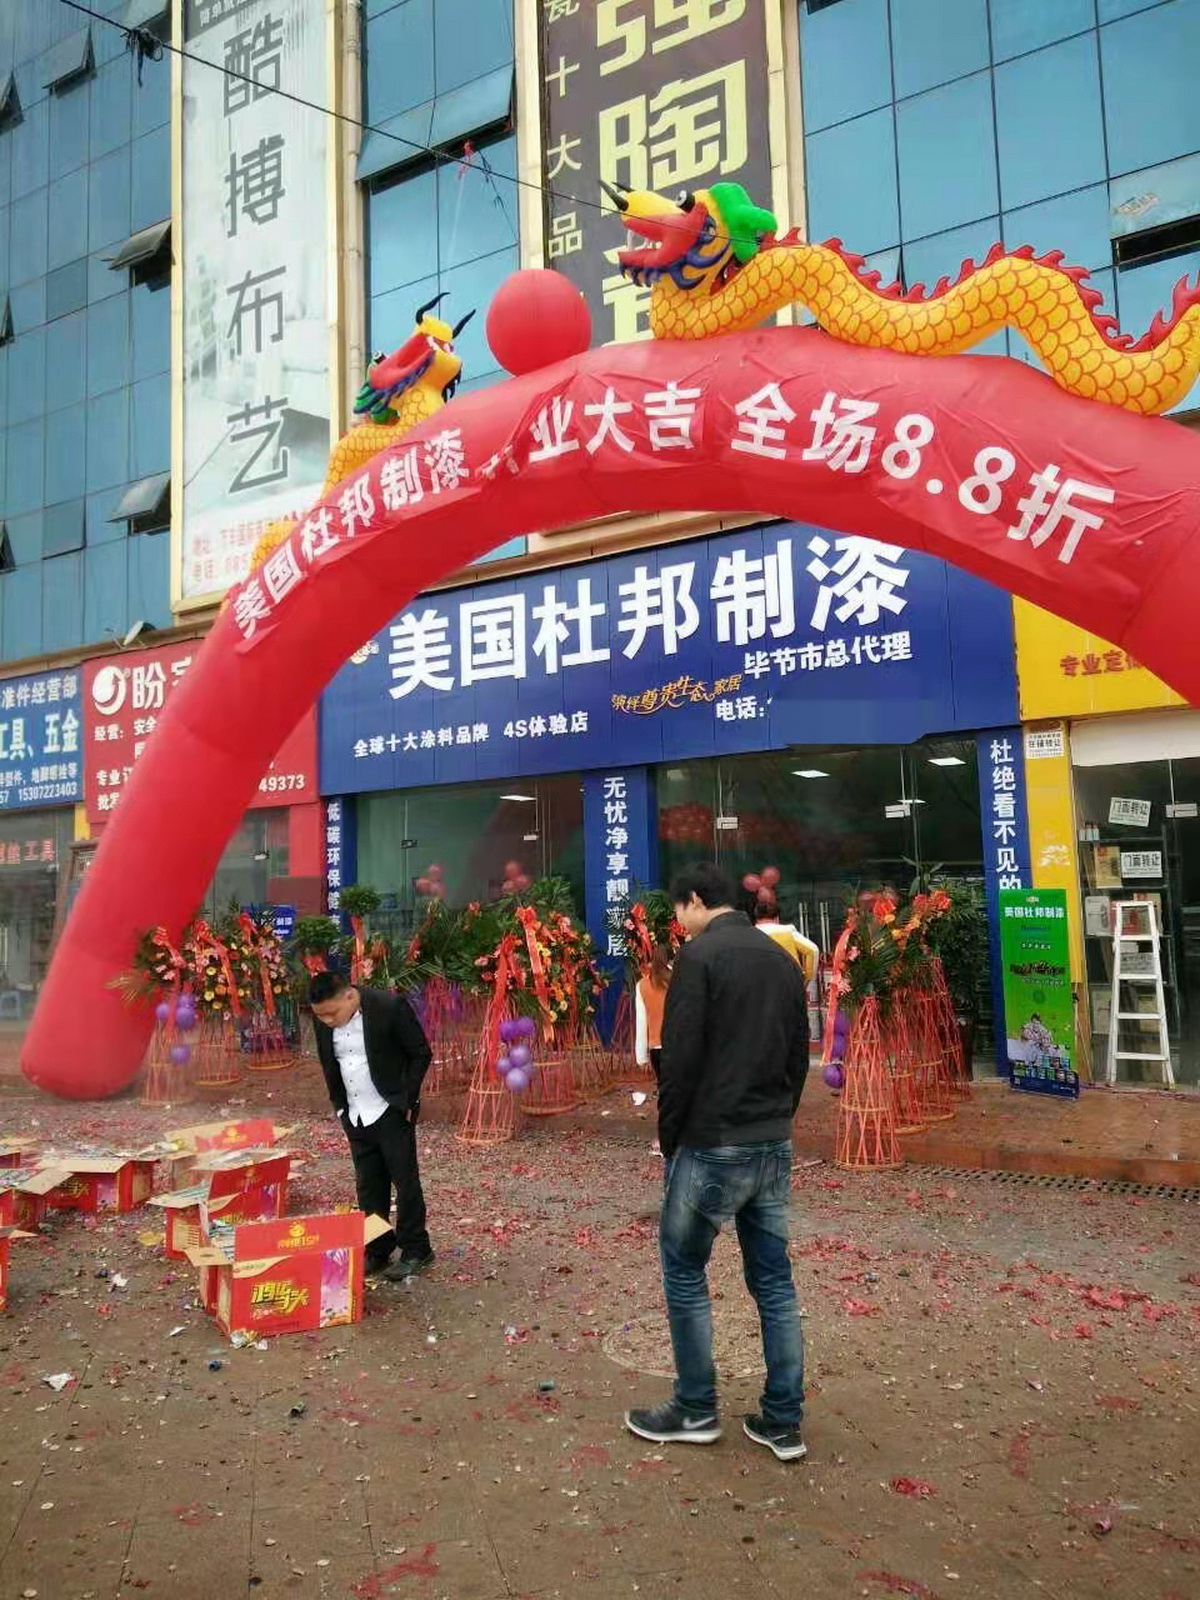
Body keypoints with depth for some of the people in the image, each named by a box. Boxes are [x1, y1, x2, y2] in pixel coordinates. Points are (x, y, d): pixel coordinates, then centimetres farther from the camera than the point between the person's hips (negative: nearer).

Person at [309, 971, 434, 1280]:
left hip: (392, 1112, -5)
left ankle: (416, 1251, 15)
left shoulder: (390, 1007, -21)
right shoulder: (323, 1020, -5)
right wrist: (339, 1104, 8)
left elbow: (421, 1053, -11)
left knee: (405, 1180, 3)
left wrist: (407, 1099, -11)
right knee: (368, 1186, 12)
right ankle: (376, 1251, 24)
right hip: (355, 1115, 5)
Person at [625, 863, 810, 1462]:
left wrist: (669, 1136, -4)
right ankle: (782, 1422, 19)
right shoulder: (783, 959, 10)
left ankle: (695, 1411, 19)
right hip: (774, 1146, 7)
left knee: (684, 1272, 10)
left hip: (713, 1146, -7)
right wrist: (776, 1120, 17)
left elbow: (681, 1058, -16)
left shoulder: (699, 954, -13)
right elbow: (799, 1057, 13)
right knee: (774, 1279, 13)